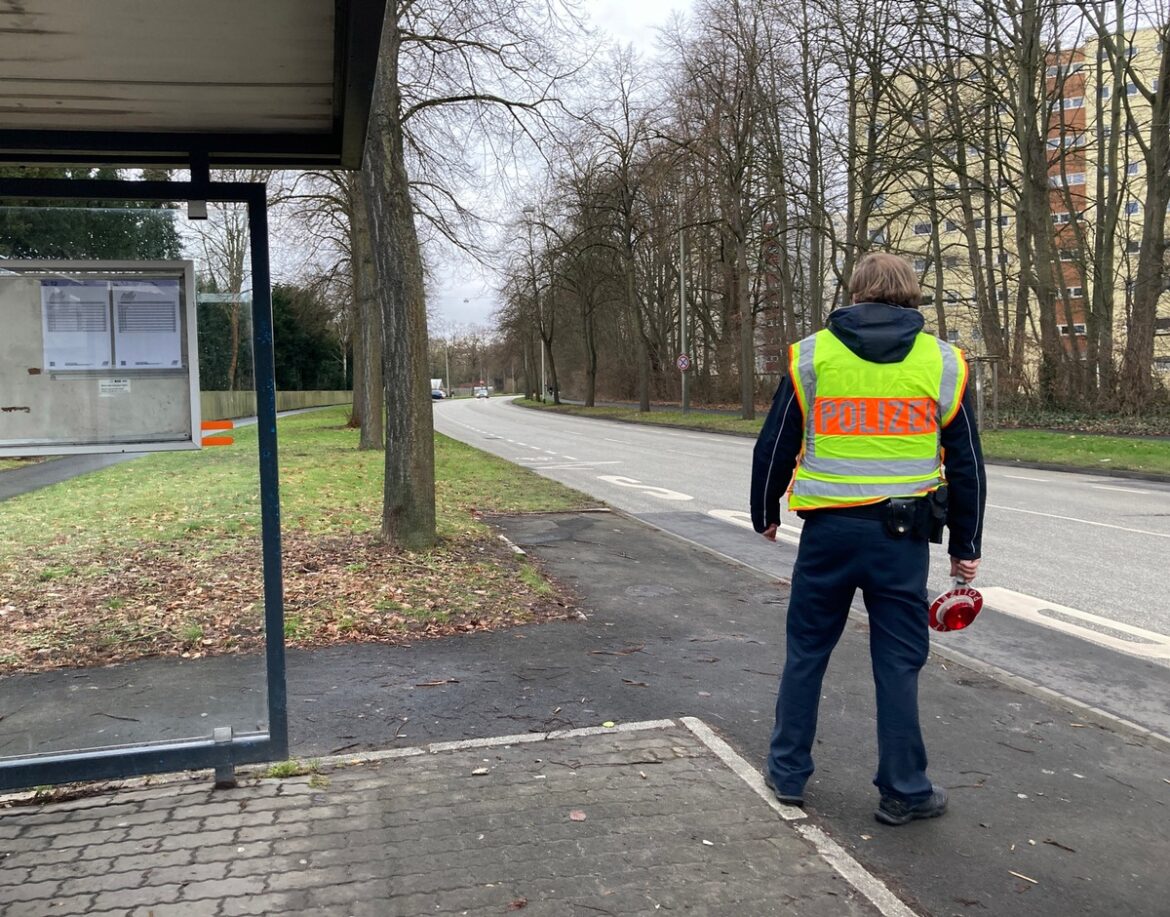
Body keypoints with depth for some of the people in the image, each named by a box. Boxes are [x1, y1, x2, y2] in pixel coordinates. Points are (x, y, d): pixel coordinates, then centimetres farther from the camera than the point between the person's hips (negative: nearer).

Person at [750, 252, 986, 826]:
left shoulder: (811, 355, -1)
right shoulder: (943, 363, 3)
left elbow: (774, 447, 3)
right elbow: (967, 466, 7)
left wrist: (764, 515, 19)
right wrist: (966, 546, 15)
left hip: (828, 530, 0)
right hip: (902, 534, 0)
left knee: (806, 651, 14)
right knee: (898, 660, 10)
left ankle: (787, 773, 24)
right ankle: (904, 791, 19)